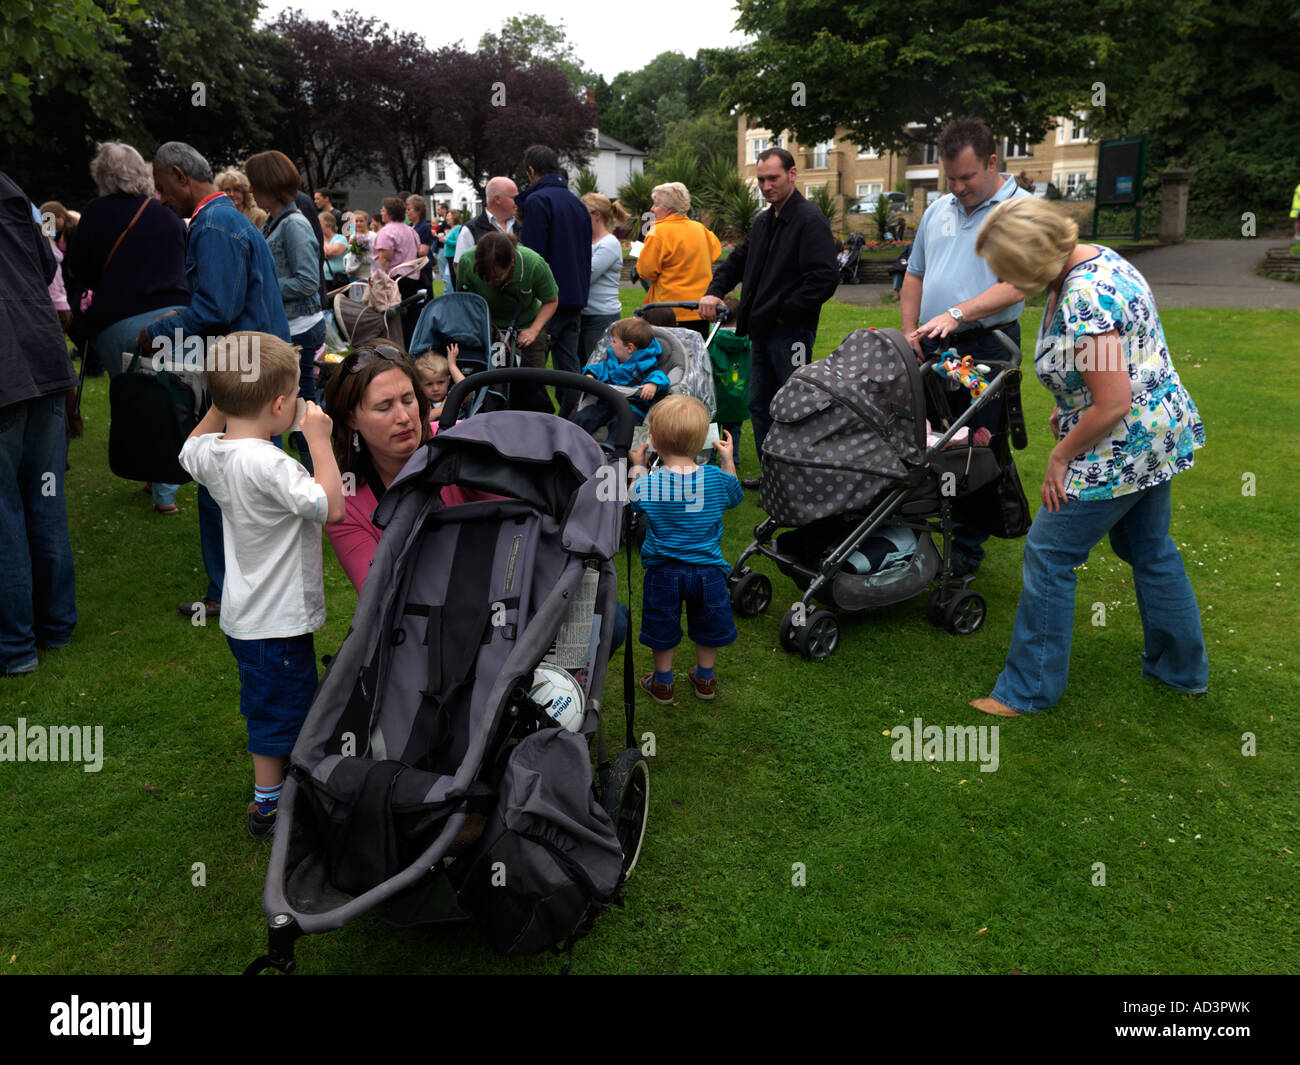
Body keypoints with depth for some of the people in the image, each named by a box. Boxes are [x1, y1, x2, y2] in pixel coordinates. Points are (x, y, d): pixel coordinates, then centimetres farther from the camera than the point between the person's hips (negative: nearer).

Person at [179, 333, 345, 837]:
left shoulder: (213, 453, -2)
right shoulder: (268, 464, -29)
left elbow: (190, 451, 22)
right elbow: (331, 506, -30)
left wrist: (221, 403, 10)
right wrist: (319, 440, -22)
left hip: (245, 611, 9)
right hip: (278, 620, -9)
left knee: (266, 702, 27)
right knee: (278, 709, 8)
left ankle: (276, 774, 47)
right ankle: (267, 805, 24)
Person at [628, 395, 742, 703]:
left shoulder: (648, 484, -18)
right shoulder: (717, 479, -13)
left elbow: (633, 502, 4)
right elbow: (735, 496, 9)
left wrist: (638, 466, 13)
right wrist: (728, 460, 18)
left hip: (663, 571, -1)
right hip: (707, 570, 2)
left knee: (662, 630, 19)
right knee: (707, 625, 23)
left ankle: (662, 683, 34)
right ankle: (705, 679, 40)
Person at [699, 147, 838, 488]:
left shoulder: (809, 220, -13)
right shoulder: (764, 221, 15)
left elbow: (825, 278, -23)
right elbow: (738, 259, 25)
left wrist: (785, 312, -17)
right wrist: (714, 291, 7)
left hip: (791, 332, -9)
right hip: (761, 331, 9)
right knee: (760, 406, 15)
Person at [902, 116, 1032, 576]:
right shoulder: (938, 210, 15)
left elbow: (1017, 284, -17)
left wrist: (956, 313, -26)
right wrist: (910, 333, 8)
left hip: (985, 348, -6)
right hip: (931, 347, 6)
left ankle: (966, 550, 11)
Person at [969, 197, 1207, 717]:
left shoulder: (1083, 303, -29)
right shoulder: (1095, 259, 3)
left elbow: (1113, 404, -28)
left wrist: (1061, 455, -14)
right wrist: (1066, 406, 12)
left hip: (1122, 448, -10)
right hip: (1160, 432, 10)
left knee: (1050, 555, 0)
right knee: (1148, 548, 23)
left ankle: (1029, 689, 12)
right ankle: (1182, 667, 39)